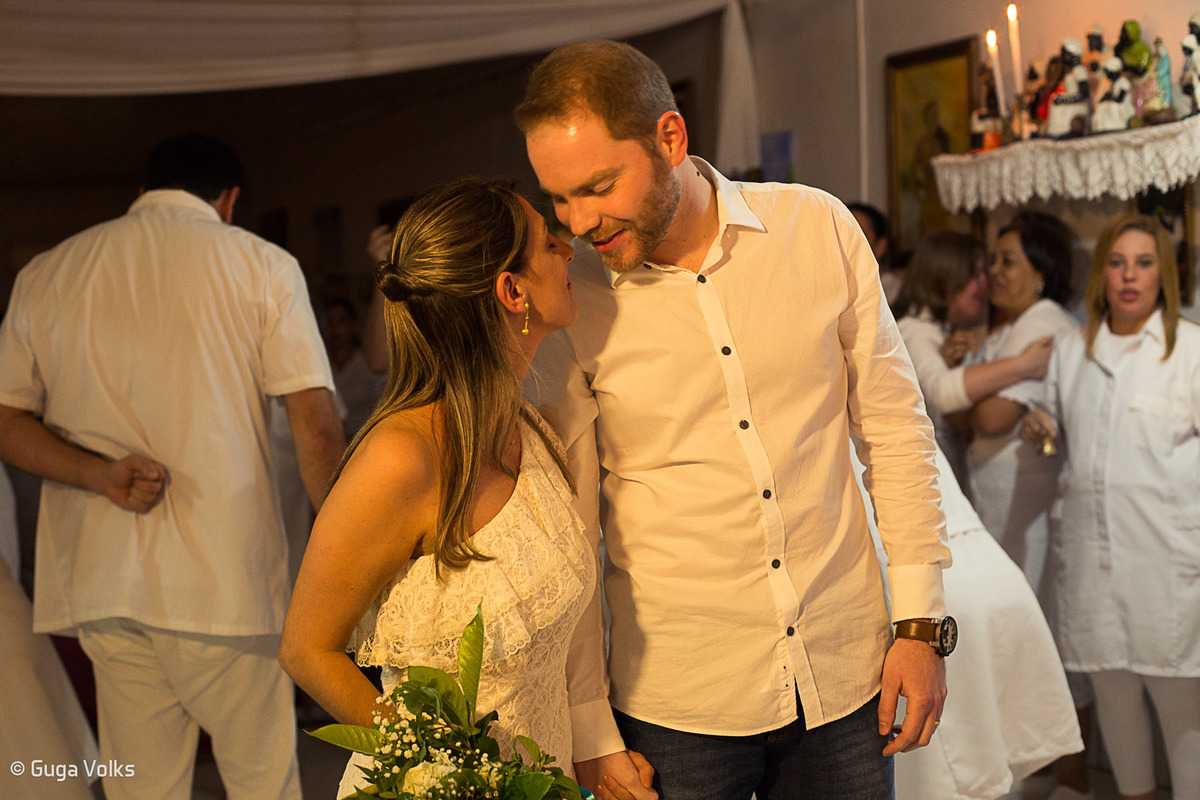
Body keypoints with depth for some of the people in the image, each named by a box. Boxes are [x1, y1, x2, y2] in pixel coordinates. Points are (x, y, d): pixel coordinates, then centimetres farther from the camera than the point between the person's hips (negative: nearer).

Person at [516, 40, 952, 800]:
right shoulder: (565, 305, -8)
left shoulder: (820, 228, -5)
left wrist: (921, 622, 1)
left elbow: (894, 428, 2)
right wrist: (592, 733, -2)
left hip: (845, 678, 2)